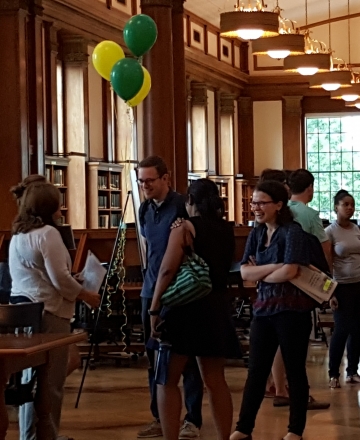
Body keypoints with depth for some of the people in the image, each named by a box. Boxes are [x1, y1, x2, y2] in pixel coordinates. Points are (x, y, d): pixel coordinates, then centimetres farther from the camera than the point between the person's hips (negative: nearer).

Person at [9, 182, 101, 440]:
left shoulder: (17, 235, 16)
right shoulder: (47, 233, -11)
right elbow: (60, 278, -15)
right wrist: (86, 295, -2)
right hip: (47, 312, -9)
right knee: (49, 380, -3)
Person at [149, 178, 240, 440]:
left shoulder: (185, 228, -7)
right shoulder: (227, 231, 10)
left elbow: (168, 270, -15)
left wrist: (155, 309, -12)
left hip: (184, 308, -6)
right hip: (216, 309, 6)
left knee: (167, 380, 2)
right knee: (215, 381, 11)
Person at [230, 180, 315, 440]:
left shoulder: (293, 231, -10)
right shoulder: (257, 234, 10)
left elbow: (289, 271, -20)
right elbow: (245, 272, 2)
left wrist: (260, 274, -4)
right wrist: (274, 267, -13)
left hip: (292, 309, -6)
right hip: (264, 309, 6)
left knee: (295, 371, 4)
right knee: (256, 371, 7)